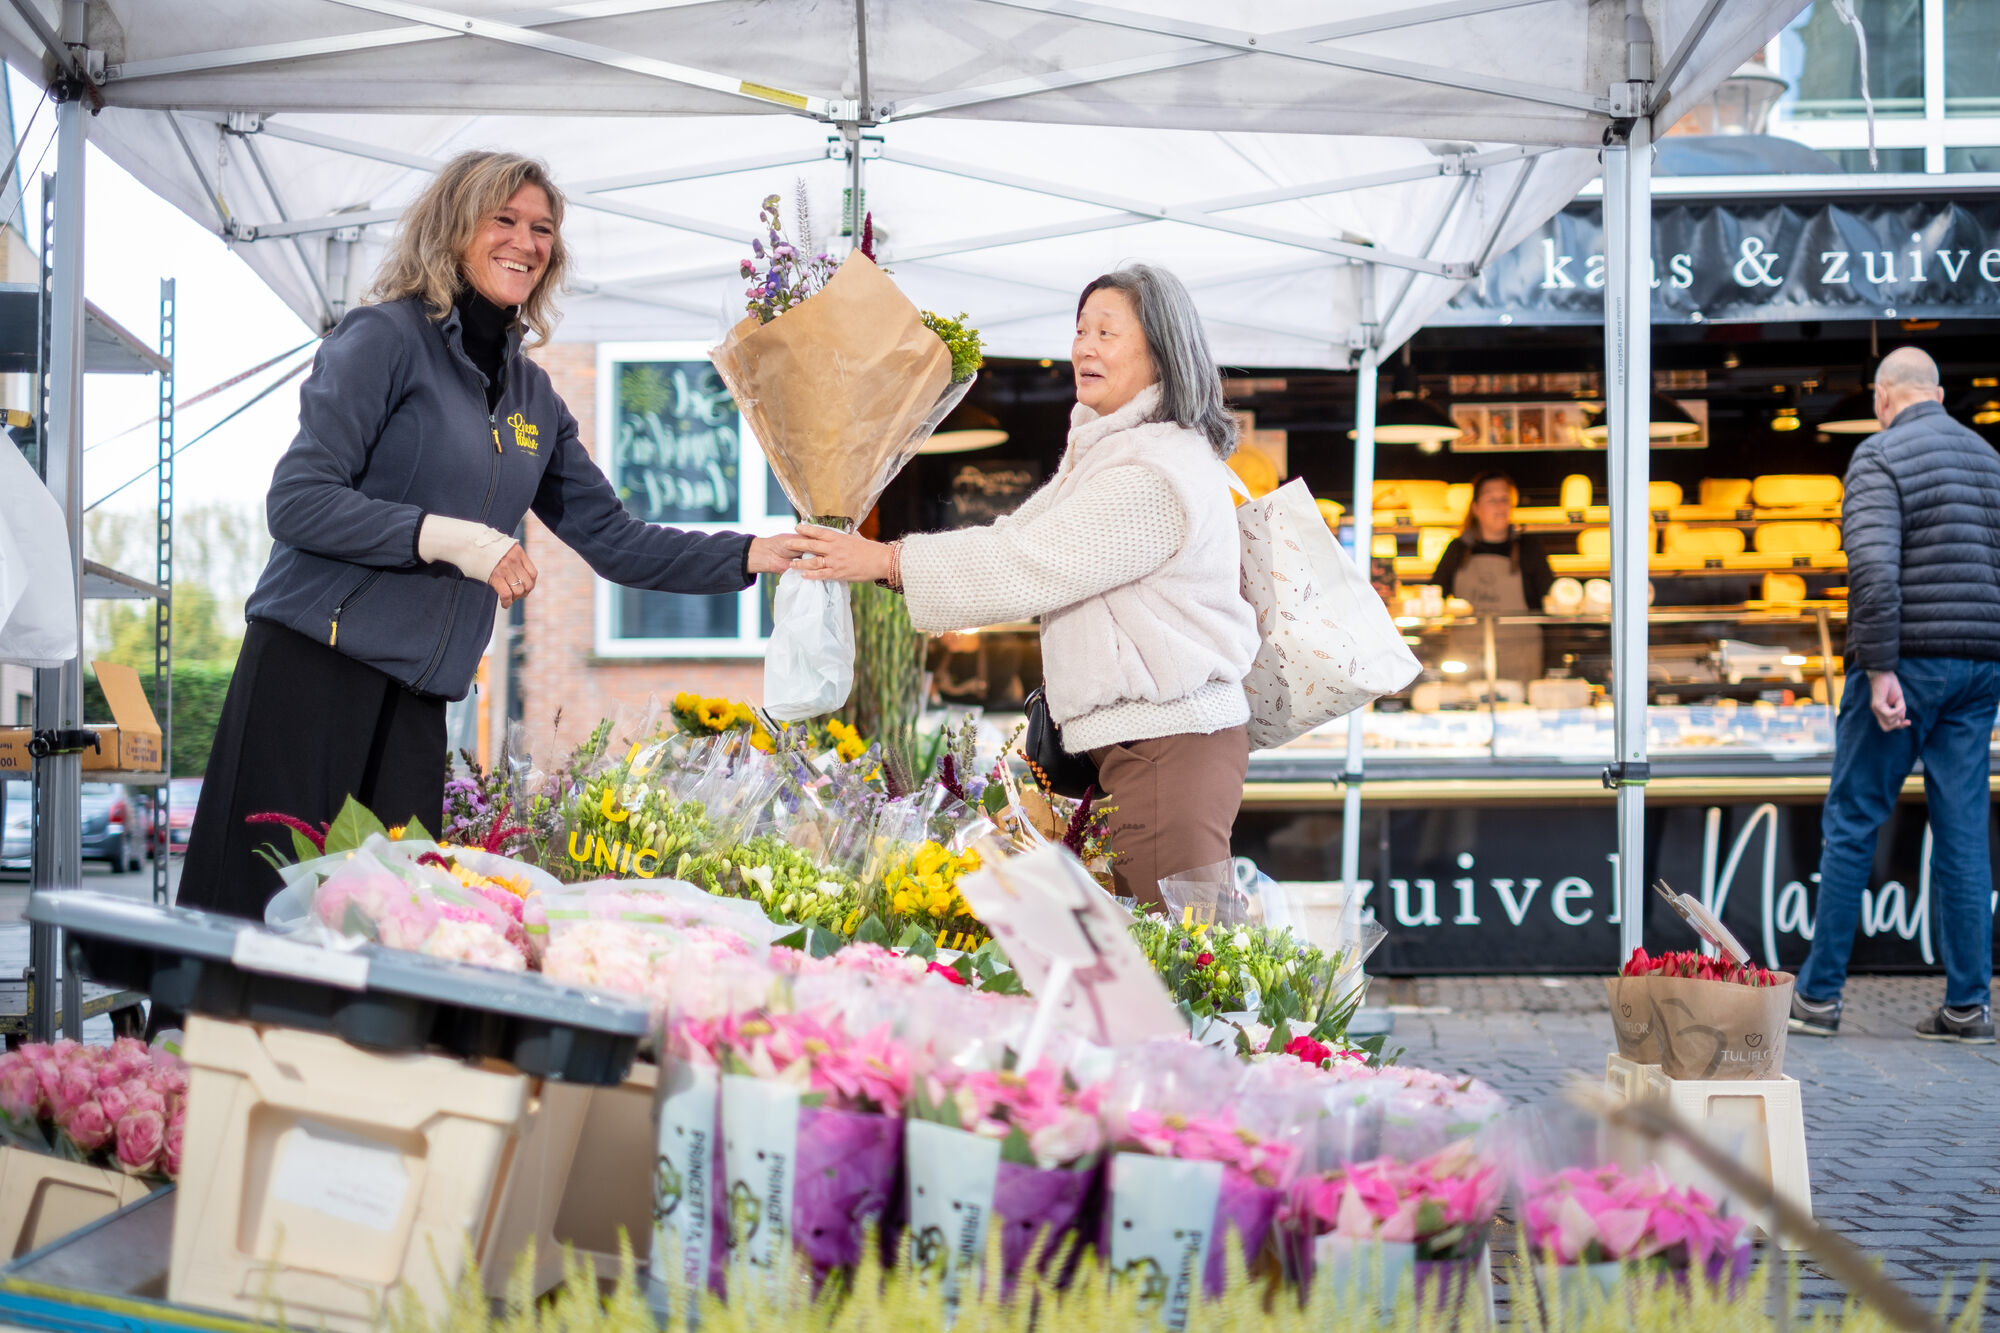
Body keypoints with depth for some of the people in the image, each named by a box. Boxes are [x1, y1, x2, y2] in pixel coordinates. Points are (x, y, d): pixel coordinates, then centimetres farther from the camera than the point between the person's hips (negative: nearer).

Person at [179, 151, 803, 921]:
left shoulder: (531, 395, 17)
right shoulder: (387, 339, -4)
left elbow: (611, 538, 16)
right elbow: (297, 501, -11)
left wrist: (756, 556, 7)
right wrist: (445, 538, -19)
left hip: (417, 694, 7)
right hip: (316, 670, -7)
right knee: (270, 911, -8)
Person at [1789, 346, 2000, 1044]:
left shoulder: (1880, 456, -6)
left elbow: (1873, 567, -19)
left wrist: (1880, 670, -18)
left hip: (1908, 662, -6)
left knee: (1850, 825, 2)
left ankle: (1819, 994, 6)